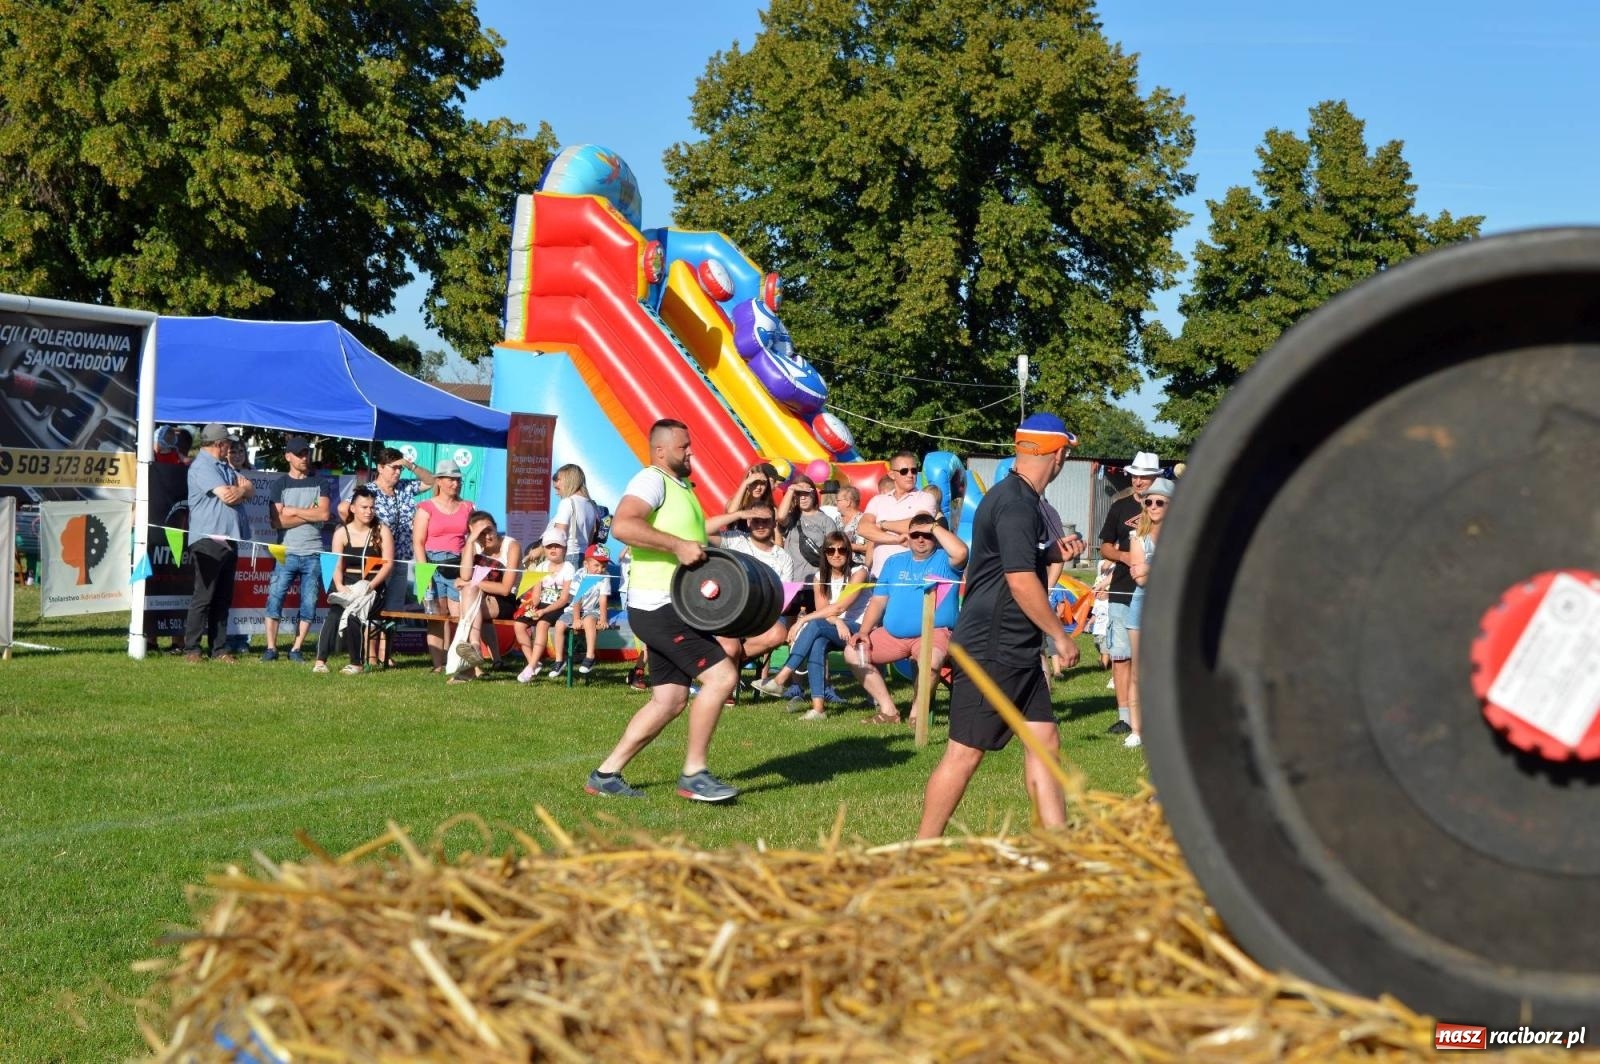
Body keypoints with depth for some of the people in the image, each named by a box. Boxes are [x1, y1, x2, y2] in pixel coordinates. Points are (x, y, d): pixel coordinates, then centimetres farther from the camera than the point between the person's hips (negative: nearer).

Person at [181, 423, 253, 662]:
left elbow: (250, 489, 16)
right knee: (203, 597, -7)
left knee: (223, 598, 9)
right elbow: (227, 495, -17)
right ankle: (191, 648, -4)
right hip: (208, 541, -9)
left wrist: (239, 489, -6)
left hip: (229, 540, 9)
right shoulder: (201, 466, -8)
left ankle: (218, 648, 13)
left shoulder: (225, 467, 22)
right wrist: (240, 488, 4)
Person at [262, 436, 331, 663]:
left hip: (313, 554, 1)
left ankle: (296, 649, 6)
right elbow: (277, 521, -5)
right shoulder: (279, 485, 7)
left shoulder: (319, 484, 11)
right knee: (275, 599, -7)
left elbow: (325, 513, -5)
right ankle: (271, 648, -3)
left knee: (309, 604, 0)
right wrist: (310, 515, -6)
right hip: (286, 552, -1)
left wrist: (293, 511, -5)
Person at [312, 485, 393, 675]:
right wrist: (340, 586, -18)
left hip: (373, 586, -2)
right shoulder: (342, 533, 9)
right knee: (334, 613, -28)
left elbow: (388, 564, -2)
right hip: (347, 586, 2)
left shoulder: (382, 531, 5)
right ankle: (321, 661, -31)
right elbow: (337, 565, 2)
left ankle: (356, 663, -14)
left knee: (352, 614, -29)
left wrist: (371, 585, -16)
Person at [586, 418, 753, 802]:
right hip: (659, 607, -11)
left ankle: (606, 774, 15)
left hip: (673, 610, 11)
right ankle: (693, 774, -9)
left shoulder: (680, 486, 21)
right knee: (721, 675, -16)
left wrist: (735, 516, 32)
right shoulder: (651, 480, -11)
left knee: (669, 701, 10)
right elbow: (622, 525, -29)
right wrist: (678, 545, -31)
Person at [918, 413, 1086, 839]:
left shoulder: (1024, 500, 14)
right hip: (989, 651, -10)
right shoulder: (1014, 504, -18)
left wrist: (1056, 550, 14)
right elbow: (1021, 581, -22)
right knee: (965, 752, -5)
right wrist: (1061, 637, -14)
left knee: (1044, 740, 9)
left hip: (1018, 652, 10)